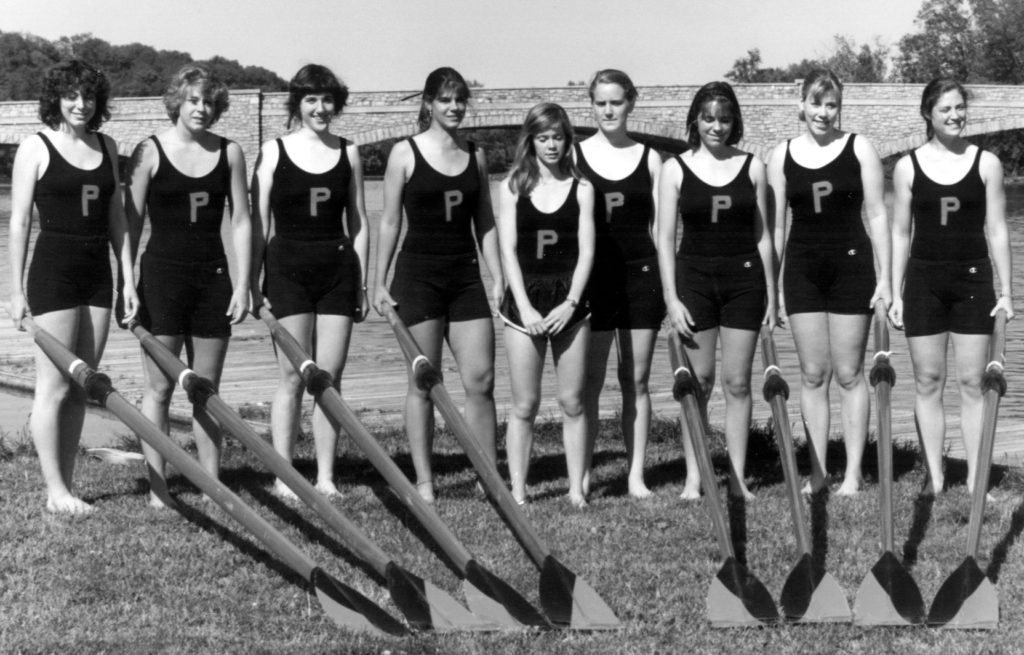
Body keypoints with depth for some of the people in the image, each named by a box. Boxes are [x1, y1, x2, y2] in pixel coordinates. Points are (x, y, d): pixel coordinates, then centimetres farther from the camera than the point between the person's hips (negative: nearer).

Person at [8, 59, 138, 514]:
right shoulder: (36, 148, -4)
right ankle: (56, 492, 0)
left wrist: (128, 278, 9)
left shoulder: (106, 147, 10)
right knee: (54, 386, -4)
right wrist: (17, 290, -7)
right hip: (53, 271, -5)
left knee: (81, 387, 7)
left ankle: (66, 484, 13)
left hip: (97, 272, 6)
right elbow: (19, 222, -4)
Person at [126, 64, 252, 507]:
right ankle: (157, 489, 6)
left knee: (207, 388, 7)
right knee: (159, 388, 1)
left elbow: (240, 221, 7)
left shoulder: (229, 153, 5)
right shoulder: (150, 152, -4)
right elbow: (131, 222, -2)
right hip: (162, 275, -3)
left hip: (213, 277, 3)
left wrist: (243, 285, 1)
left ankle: (212, 485, 13)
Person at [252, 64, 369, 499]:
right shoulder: (274, 152, 1)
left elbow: (358, 223, 11)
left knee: (330, 377, 2)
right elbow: (258, 223, 2)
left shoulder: (348, 154, 8)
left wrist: (362, 283, 8)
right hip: (289, 267, -2)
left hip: (338, 269, 2)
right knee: (293, 377, -2)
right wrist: (253, 281, -2)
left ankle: (326, 477, 8)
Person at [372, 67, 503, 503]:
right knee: (423, 383, 1)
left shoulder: (475, 156, 10)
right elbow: (390, 221, 0)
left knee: (481, 380, -1)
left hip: (465, 275, 3)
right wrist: (380, 282, -2)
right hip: (418, 274, -3)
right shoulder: (406, 153, -1)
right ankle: (423, 481, 8)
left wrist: (498, 278, 7)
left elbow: (485, 222, 13)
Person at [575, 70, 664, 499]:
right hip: (593, 278, -1)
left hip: (640, 275, 1)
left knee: (637, 380, 5)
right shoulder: (575, 156, 3)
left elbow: (659, 226, 8)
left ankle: (636, 475, 10)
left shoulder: (649, 158, 6)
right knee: (588, 381, 1)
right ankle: (582, 475, 7)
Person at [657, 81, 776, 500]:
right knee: (698, 381, 1)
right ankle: (693, 477, 8)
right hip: (694, 277, -1)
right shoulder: (676, 169, 1)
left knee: (737, 382, 3)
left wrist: (771, 294, 6)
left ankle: (737, 477, 9)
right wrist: (671, 298, -6)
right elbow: (665, 239, 0)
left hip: (743, 279, 1)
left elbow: (762, 235, 8)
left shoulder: (751, 167, 4)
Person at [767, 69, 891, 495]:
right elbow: (775, 225, 8)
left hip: (851, 267, -2)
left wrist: (885, 277, -6)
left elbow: (877, 215, -1)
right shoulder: (781, 156, 5)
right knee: (812, 375, 6)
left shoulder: (859, 149, -1)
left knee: (849, 374, 2)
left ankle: (854, 472, 8)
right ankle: (818, 471, 12)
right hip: (802, 269, 2)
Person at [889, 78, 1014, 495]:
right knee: (927, 382, 3)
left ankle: (975, 480, 4)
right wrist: (895, 294, 3)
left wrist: (1006, 292, 0)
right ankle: (934, 478, 10)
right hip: (923, 280, 1)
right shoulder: (908, 167, 3)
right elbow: (899, 232, 7)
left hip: (973, 278, -1)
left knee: (973, 382, 0)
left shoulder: (986, 163, 2)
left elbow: (997, 231, 4)